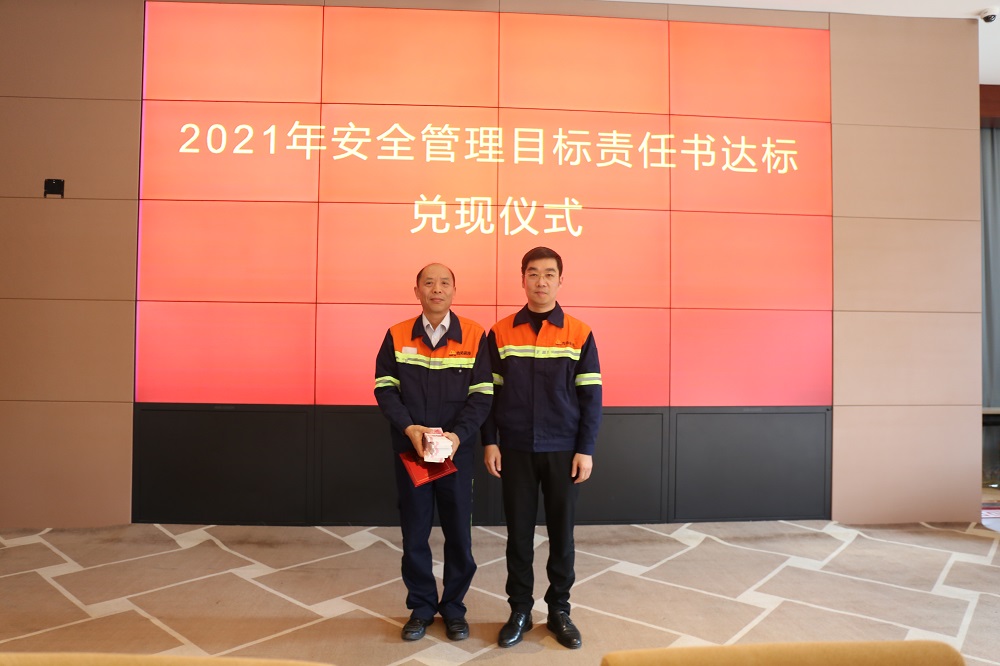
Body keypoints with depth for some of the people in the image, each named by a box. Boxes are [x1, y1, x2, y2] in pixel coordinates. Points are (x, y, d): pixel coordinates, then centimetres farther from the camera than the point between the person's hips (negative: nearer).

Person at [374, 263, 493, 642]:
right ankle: (421, 607, 29)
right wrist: (408, 427, -17)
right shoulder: (397, 336, 2)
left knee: (458, 531, 9)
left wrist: (458, 434, -19)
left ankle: (453, 607, 28)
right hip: (409, 450, 1)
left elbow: (482, 394, -5)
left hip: (458, 451, -1)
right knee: (414, 532, 11)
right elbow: (385, 388, -1)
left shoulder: (474, 336, -2)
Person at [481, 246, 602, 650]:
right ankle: (519, 610, 24)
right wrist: (490, 443, -3)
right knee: (518, 532, 9)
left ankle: (559, 610, 26)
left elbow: (590, 397, -1)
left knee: (561, 532, 9)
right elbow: (489, 393, 3)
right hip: (515, 450, 1)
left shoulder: (580, 334, -1)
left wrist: (586, 449, -6)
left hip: (563, 450, 0)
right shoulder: (500, 333, 1)